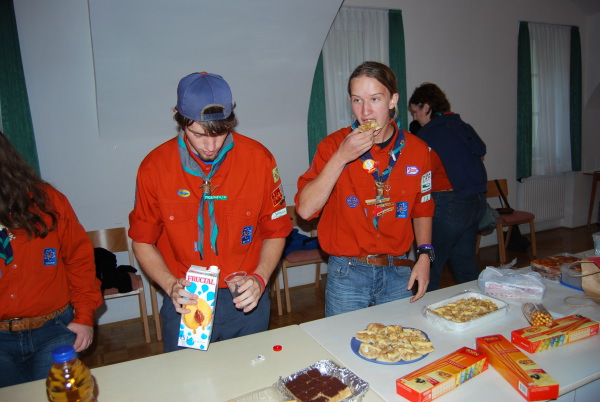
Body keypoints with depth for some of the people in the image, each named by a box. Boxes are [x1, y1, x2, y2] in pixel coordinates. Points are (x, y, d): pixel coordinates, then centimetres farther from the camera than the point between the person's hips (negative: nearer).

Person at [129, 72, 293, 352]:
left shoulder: (258, 158, -9)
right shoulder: (155, 166, -9)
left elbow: (275, 231, -1)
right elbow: (143, 241, 0)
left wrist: (259, 279, -15)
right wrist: (171, 286, -15)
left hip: (246, 301, 1)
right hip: (185, 304, 0)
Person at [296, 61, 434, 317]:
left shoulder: (416, 150, -1)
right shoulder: (334, 145, -8)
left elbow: (422, 209, 12)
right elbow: (305, 209, -17)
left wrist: (424, 255, -1)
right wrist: (341, 158, -24)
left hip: (398, 274, 3)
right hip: (347, 274, -2)